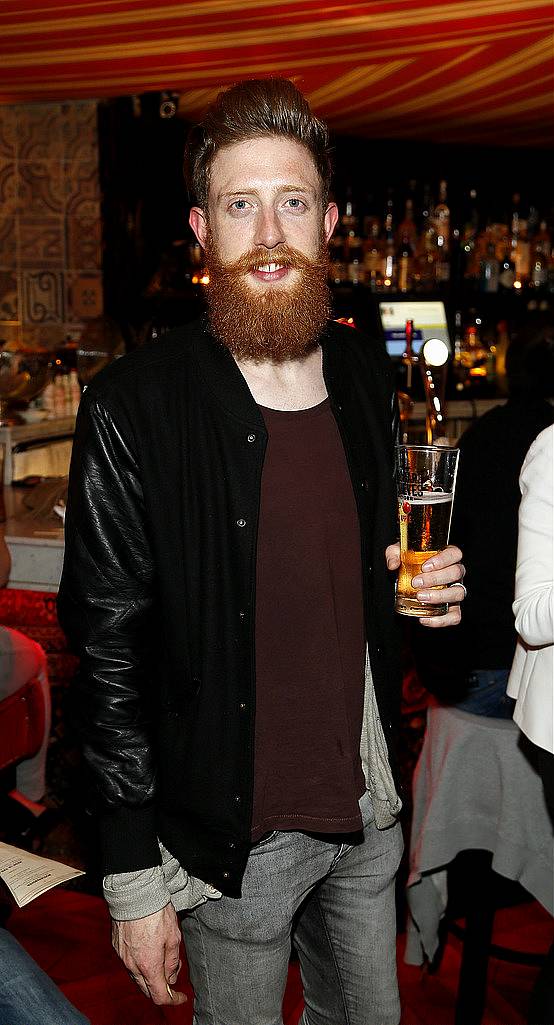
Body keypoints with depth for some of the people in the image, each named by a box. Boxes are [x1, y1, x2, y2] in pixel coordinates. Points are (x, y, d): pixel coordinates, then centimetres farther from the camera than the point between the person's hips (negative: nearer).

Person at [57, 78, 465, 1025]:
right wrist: (133, 879, -12)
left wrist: (427, 585, -7)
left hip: (368, 808, 6)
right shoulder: (133, 410, -18)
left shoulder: (369, 376, 0)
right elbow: (109, 654, -15)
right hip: (234, 836, -5)